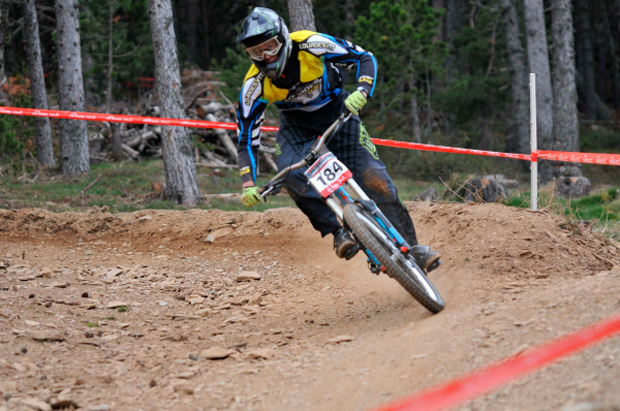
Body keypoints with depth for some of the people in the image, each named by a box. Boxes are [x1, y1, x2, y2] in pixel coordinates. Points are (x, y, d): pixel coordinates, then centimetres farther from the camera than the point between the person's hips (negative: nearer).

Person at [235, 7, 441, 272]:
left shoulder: (309, 45, -28)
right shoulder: (255, 85, -23)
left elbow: (364, 58, -17)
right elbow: (247, 140, -17)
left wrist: (361, 92, -36)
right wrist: (248, 184, -29)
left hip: (336, 111, -1)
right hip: (297, 125, 1)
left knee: (373, 178, -13)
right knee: (290, 173, -31)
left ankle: (410, 248, -1)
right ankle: (339, 230, -23)